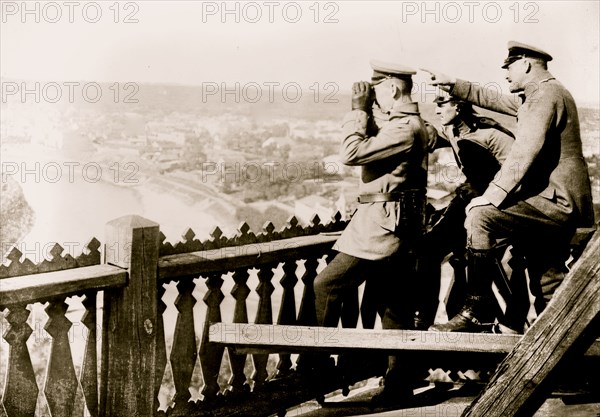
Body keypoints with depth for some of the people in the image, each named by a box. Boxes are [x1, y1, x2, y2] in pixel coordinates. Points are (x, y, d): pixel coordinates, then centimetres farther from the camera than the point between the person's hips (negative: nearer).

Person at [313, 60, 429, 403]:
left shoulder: (405, 128, -17)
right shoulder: (408, 123, 16)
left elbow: (352, 153, -21)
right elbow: (369, 146, 20)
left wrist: (358, 110, -11)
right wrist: (365, 111, 9)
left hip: (384, 223, -11)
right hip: (397, 223, 11)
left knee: (327, 284, -6)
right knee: (396, 307, 13)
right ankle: (398, 387, 20)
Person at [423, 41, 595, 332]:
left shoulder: (545, 94, -13)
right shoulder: (535, 96, 19)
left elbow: (524, 153, -24)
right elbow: (493, 100, 29)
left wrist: (493, 195, -26)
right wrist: (453, 85, 26)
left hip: (555, 199, -11)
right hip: (559, 204, 11)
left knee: (479, 216, -22)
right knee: (547, 284, 15)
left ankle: (475, 310, -20)